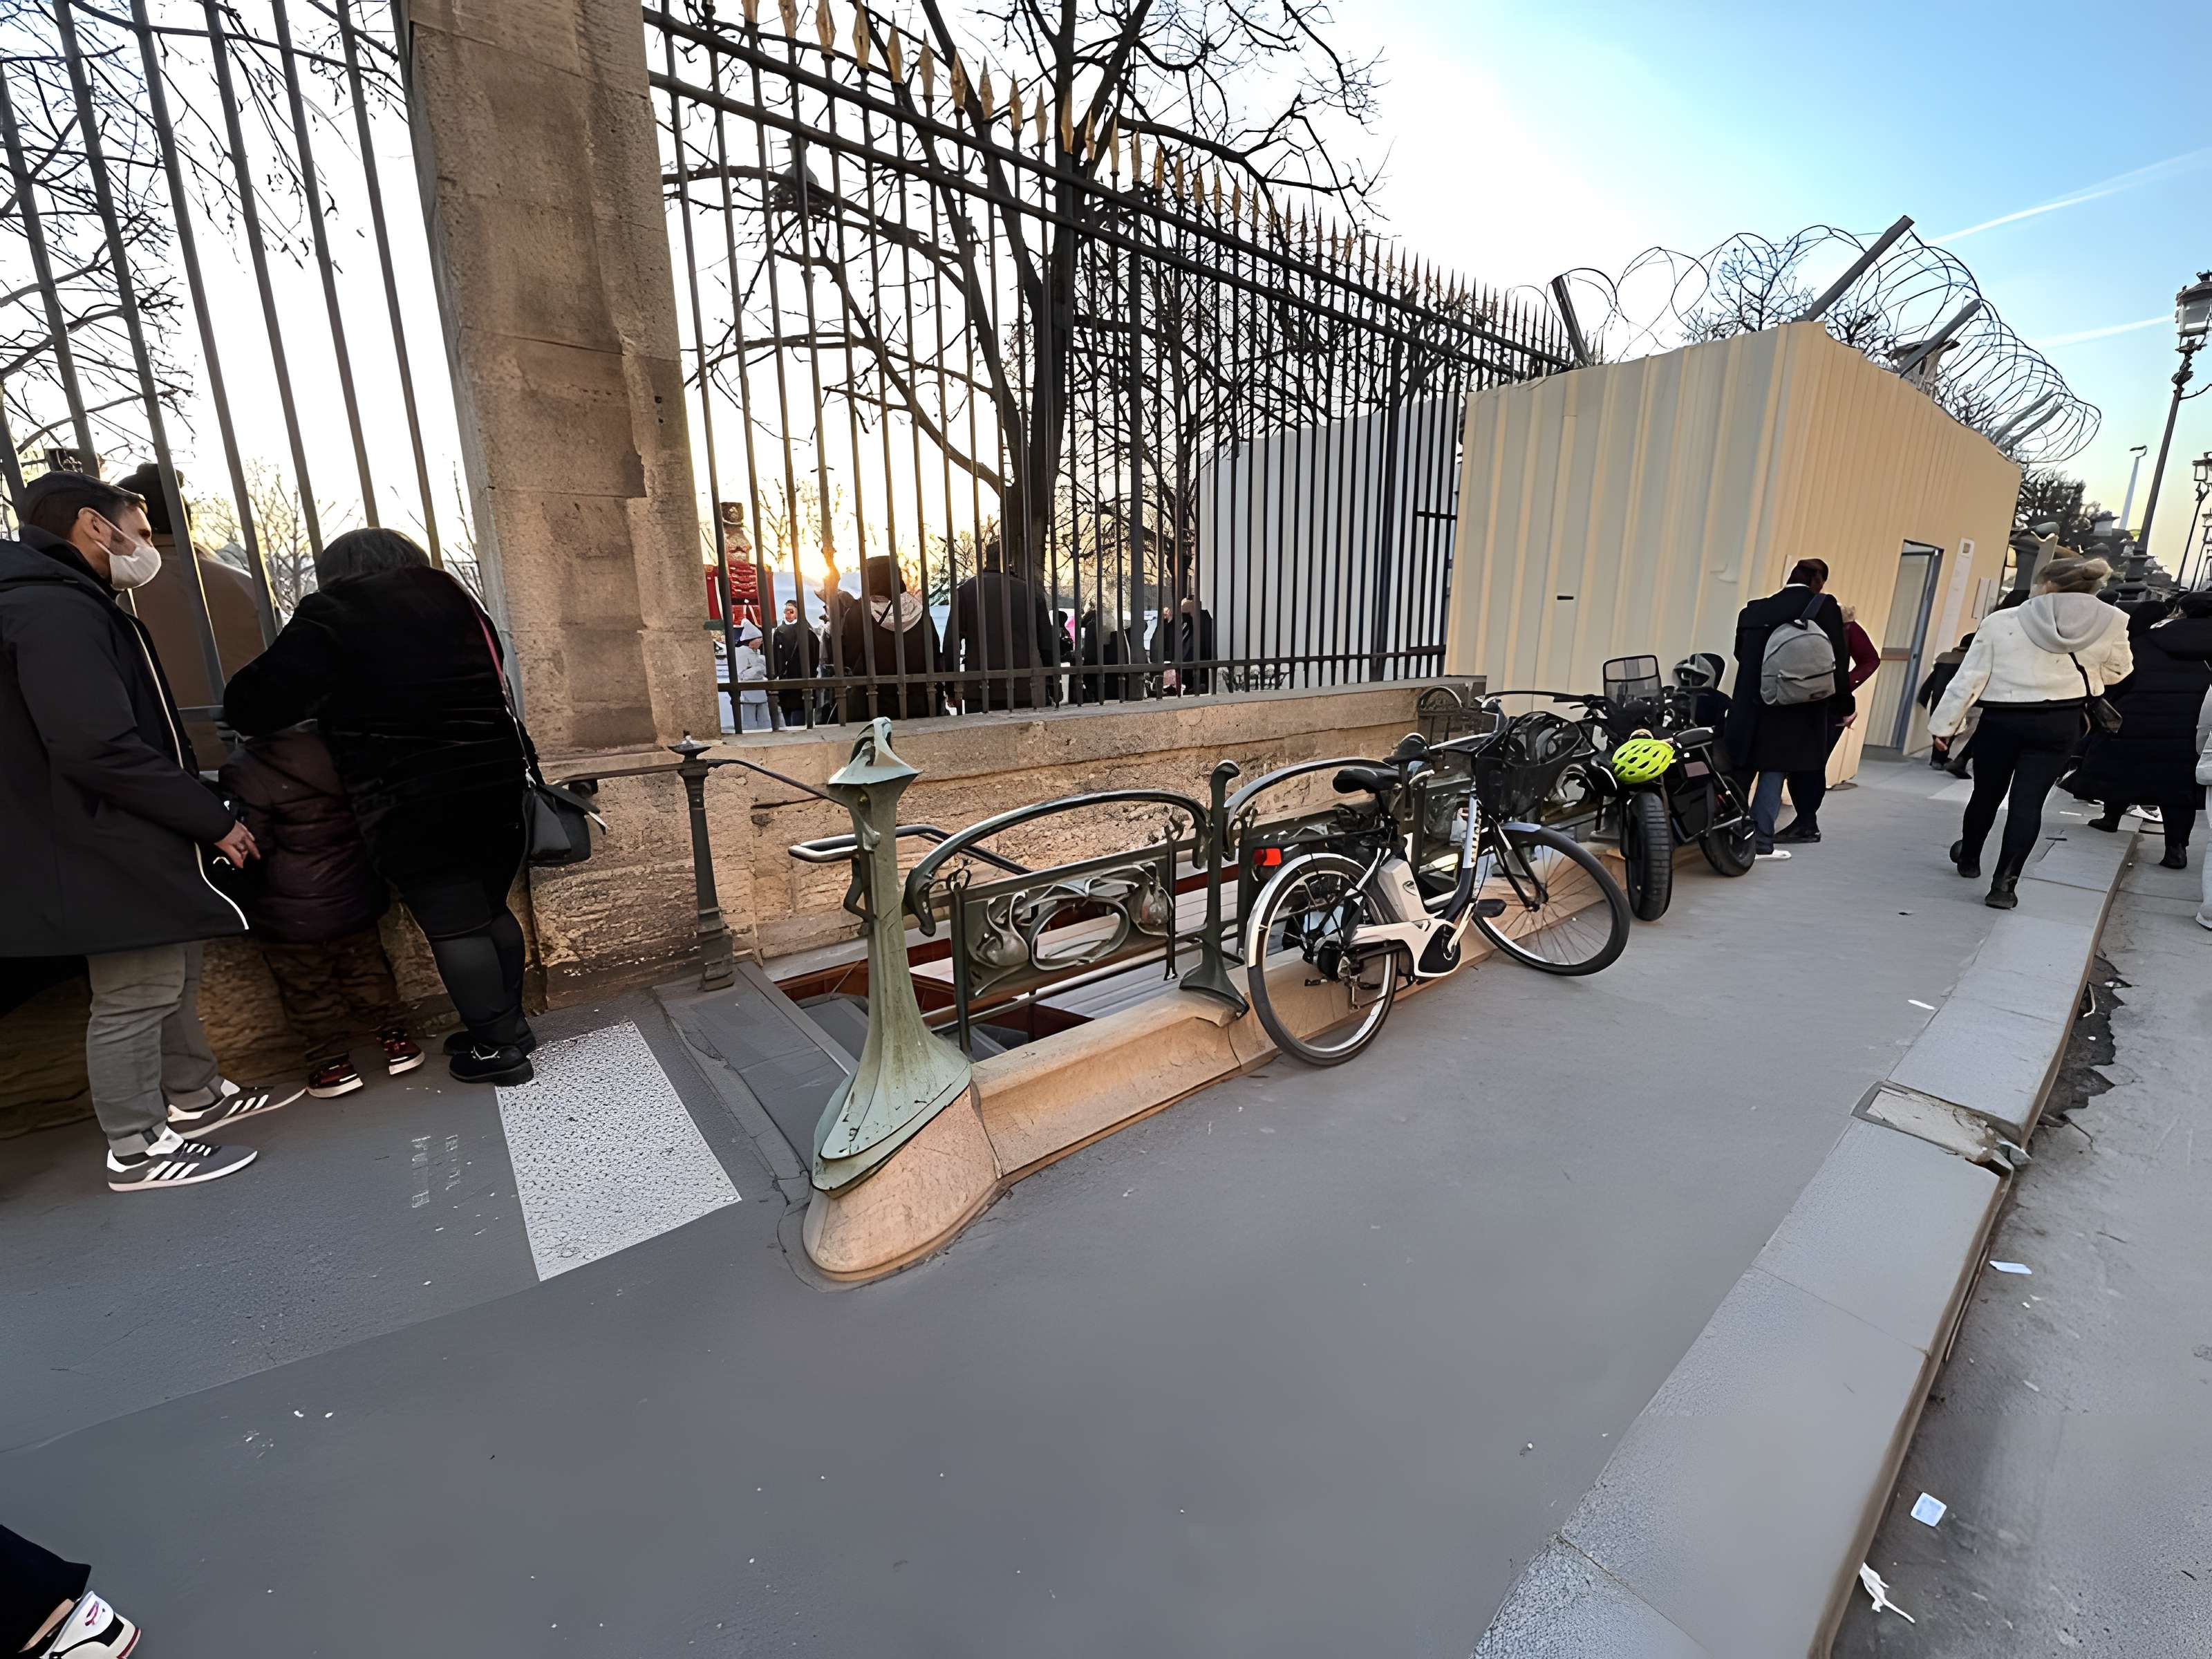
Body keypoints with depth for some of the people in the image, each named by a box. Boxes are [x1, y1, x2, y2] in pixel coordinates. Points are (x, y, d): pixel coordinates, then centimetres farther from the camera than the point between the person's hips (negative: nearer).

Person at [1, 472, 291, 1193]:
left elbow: (129, 731, 14)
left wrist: (196, 816, 12)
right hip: (113, 852, -11)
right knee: (135, 997, -1)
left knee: (173, 974, 20)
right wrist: (213, 819, -18)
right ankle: (138, 1151, 12)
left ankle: (196, 1096, 34)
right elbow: (101, 749, -26)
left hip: (133, 842, 11)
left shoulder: (65, 603, 14)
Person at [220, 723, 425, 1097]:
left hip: (290, 912, -4)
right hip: (354, 897, 5)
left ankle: (332, 1062, 17)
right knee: (367, 969, 19)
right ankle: (395, 1037, 24)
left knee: (307, 989, 11)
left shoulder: (242, 773, -20)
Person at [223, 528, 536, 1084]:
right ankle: (510, 1024, 25)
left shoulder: (333, 615, -3)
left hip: (413, 800, -6)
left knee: (452, 925, 2)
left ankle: (496, 1047, 9)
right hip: (497, 780, 6)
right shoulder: (454, 599, 14)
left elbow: (251, 702, -5)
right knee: (491, 908, 16)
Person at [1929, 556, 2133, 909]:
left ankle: (1969, 858, 35)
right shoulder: (2113, 623, -2)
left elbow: (1970, 676, -7)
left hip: (2001, 720, -1)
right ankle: (2004, 883, -6)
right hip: (2060, 723, 1)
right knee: (2028, 802, 1)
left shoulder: (2001, 622, -8)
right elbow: (2117, 671, 13)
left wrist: (1945, 722, -1)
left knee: (1987, 795, 15)